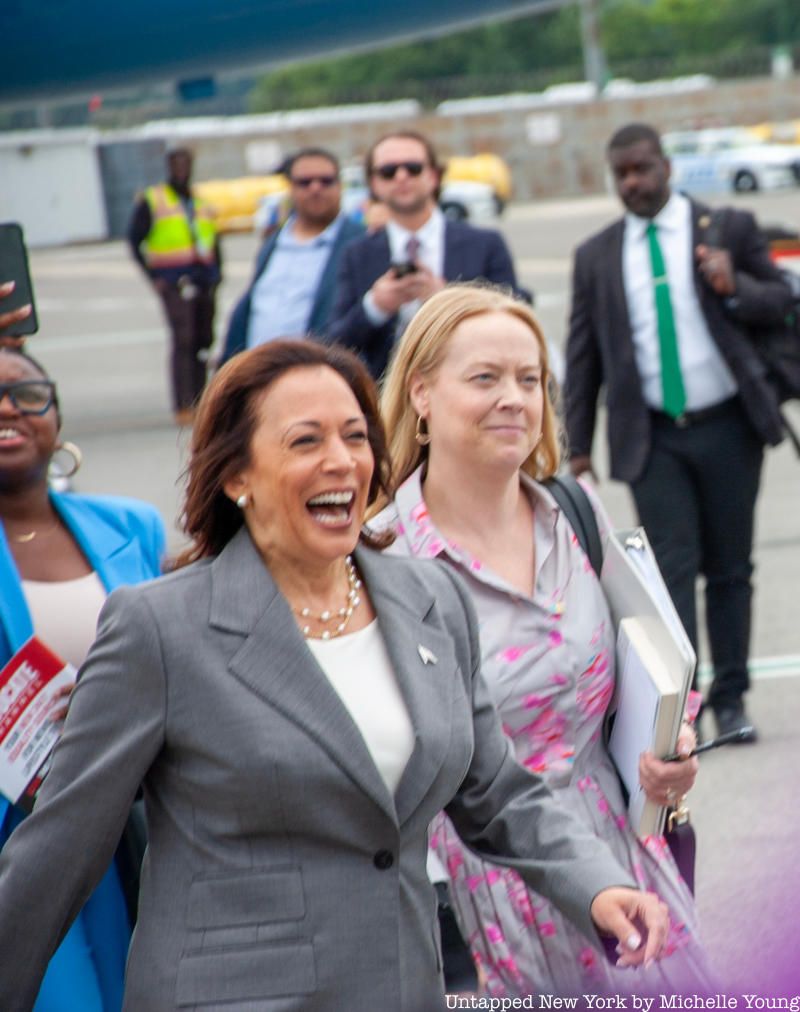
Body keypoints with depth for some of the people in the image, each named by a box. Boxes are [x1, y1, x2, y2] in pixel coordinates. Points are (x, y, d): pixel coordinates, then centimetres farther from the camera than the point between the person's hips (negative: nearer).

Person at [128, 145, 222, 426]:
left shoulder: (202, 203, 19)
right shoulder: (151, 201, 4)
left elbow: (213, 241, 24)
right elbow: (134, 240, 2)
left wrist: (216, 272, 10)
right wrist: (152, 277, -6)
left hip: (204, 280, 5)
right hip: (174, 282, -5)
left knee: (203, 341, 7)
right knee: (183, 340, -16)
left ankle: (198, 402, 15)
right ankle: (183, 406, -18)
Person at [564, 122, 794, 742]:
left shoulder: (729, 228, 3)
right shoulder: (596, 257, 9)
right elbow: (583, 357, 11)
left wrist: (735, 288, -16)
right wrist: (577, 446, 7)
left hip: (728, 428, 0)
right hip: (653, 437, 0)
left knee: (730, 569, 5)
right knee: (673, 569, -9)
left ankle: (730, 700, 14)